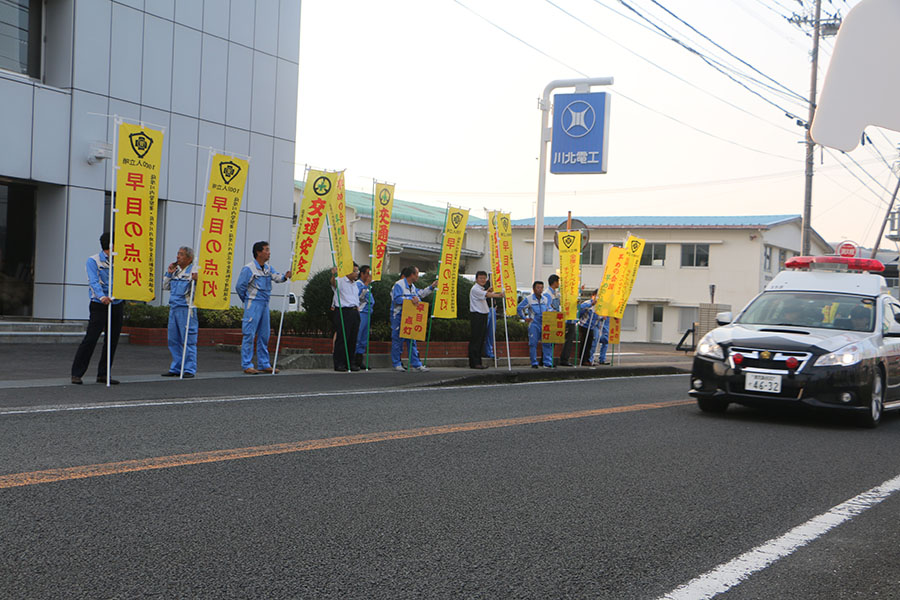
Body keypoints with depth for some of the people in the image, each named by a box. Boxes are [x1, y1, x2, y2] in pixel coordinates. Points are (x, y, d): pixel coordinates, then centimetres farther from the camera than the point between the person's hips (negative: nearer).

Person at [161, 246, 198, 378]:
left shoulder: (194, 270, -6)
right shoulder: (176, 270, 16)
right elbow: (166, 286, 23)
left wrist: (195, 281, -31)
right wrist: (169, 273, 11)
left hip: (186, 309, -8)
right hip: (173, 308, 8)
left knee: (188, 340, -5)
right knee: (173, 340, 11)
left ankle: (189, 369, -1)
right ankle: (176, 368, 19)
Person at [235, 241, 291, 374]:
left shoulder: (268, 267, 12)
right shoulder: (249, 268, -12)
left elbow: (276, 277, -2)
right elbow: (239, 286, -9)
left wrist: (284, 277, -24)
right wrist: (247, 300, 3)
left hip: (265, 304, 8)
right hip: (253, 305, -8)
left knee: (264, 335, 11)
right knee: (249, 334, -7)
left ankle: (264, 364, 18)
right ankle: (247, 365, -5)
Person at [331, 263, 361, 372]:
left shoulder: (355, 284, 21)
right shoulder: (340, 281, -5)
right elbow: (334, 283, -29)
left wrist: (357, 310, 22)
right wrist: (333, 275, -49)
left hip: (354, 312, 7)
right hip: (343, 312, -7)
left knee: (353, 339, 7)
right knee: (342, 338, -8)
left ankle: (350, 362, 14)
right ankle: (339, 364, -4)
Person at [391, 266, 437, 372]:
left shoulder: (413, 287, 18)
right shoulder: (399, 285, -9)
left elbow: (421, 294, 30)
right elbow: (397, 299, -19)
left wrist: (432, 287, 28)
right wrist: (411, 299, -24)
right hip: (398, 316, -8)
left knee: (412, 340, 7)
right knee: (397, 340, -3)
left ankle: (416, 364, 8)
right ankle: (397, 364, 3)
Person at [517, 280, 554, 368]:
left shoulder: (546, 299, 14)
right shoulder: (528, 299, 1)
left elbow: (549, 309, 23)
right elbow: (519, 308, 4)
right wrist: (524, 318, 1)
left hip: (545, 324, 3)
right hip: (534, 324, -3)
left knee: (547, 343, -3)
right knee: (533, 344, -4)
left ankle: (548, 362, 1)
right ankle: (534, 363, 2)